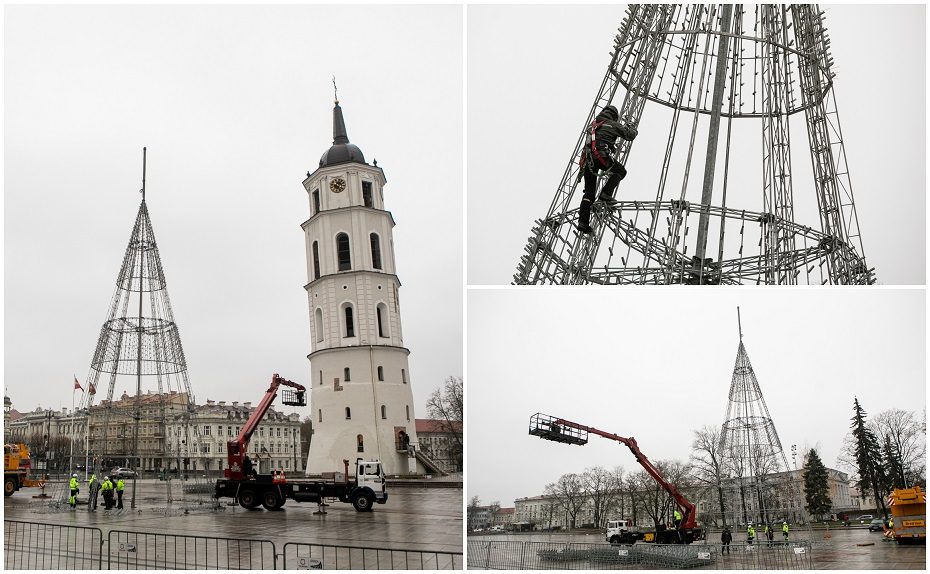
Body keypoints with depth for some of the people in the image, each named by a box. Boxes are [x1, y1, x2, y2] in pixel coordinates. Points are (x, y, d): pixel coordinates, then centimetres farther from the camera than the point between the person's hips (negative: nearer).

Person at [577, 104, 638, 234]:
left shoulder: (592, 125, 27)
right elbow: (630, 135, 15)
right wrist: (631, 128, 37)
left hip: (587, 159, 6)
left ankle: (583, 222, -1)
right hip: (601, 156, -6)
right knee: (621, 171, 18)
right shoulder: (613, 125, 9)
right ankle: (606, 193, -1)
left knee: (589, 192, 8)